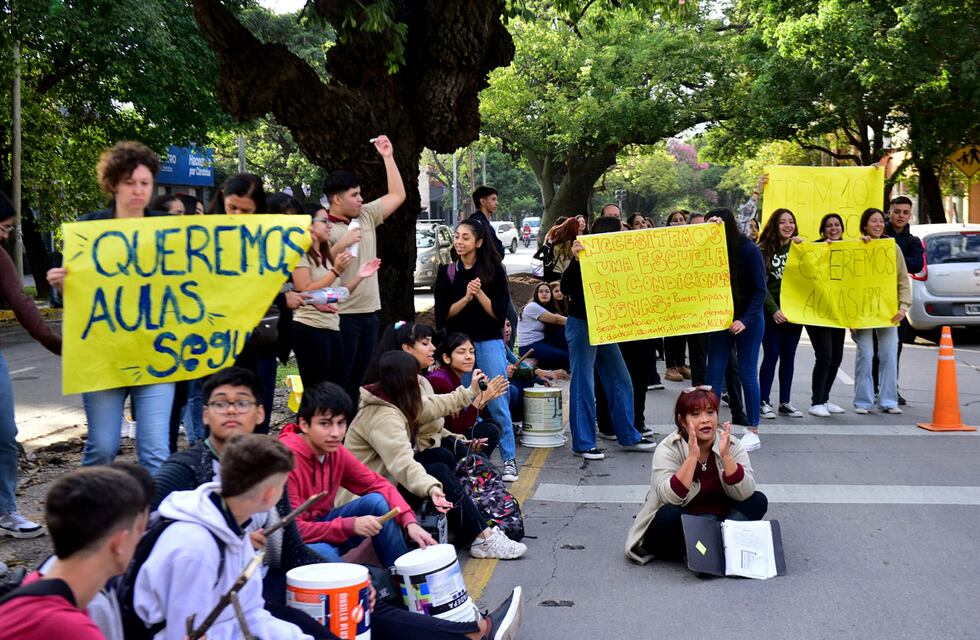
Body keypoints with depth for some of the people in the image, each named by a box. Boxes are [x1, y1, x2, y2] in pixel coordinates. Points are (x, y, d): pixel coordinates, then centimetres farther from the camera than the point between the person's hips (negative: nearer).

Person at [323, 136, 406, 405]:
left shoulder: (367, 216, 10)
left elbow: (398, 195, 16)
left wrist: (388, 157, 10)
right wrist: (342, 244, -20)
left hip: (369, 312, 7)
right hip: (342, 315, -7)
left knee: (356, 378, 14)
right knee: (338, 379, -3)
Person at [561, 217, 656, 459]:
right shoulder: (585, 258, -14)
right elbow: (566, 289, -22)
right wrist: (575, 260, -34)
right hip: (582, 324, -8)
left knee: (620, 380, 10)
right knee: (583, 384, -3)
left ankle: (628, 436, 21)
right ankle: (583, 444, 5)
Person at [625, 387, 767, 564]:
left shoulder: (732, 445, -6)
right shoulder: (668, 449, -14)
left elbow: (744, 494, -18)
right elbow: (670, 499, -28)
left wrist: (725, 456, -30)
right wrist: (692, 456, -35)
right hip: (678, 526, -3)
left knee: (758, 501, -16)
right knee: (669, 514, -34)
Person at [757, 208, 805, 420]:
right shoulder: (764, 250, -4)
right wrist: (774, 310, -15)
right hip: (771, 312, -4)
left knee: (789, 356, 8)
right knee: (771, 355, -3)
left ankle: (785, 402, 15)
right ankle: (764, 402, 4)